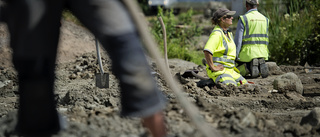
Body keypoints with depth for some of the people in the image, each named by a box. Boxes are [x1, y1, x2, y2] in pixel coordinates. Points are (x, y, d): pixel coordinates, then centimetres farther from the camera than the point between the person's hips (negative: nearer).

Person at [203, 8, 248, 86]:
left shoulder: (229, 33, 15)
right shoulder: (217, 34, -16)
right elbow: (207, 51, -30)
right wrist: (213, 68, -25)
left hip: (230, 70, 9)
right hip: (220, 70, -9)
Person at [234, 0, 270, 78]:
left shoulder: (243, 19, -7)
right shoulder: (265, 19, 11)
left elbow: (238, 40, -12)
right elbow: (265, 40, 13)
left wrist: (235, 57, -8)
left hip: (248, 53, -5)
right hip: (262, 53, 5)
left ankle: (248, 68, -18)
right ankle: (261, 65, -7)